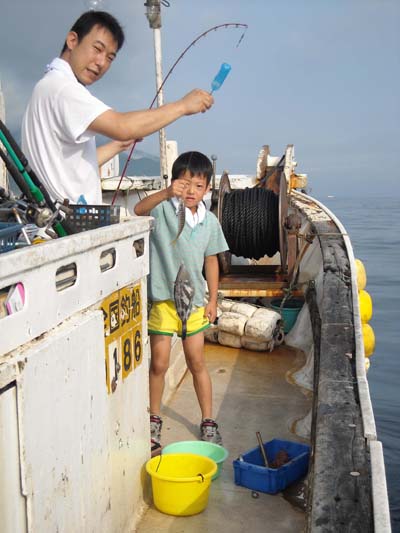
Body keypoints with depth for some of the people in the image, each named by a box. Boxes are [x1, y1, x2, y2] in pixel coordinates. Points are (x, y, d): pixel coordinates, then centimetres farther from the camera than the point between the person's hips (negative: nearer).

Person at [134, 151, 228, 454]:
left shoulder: (210, 221, 1)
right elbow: (138, 210, -33)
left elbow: (211, 261, 8)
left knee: (197, 362, 12)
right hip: (163, 299, -3)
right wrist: (166, 193, -49)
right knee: (159, 363, 6)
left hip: (194, 300, 3)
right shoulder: (163, 209, -11)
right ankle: (154, 420, 27)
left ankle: (208, 421, 26)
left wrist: (213, 300, 8)